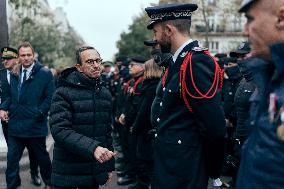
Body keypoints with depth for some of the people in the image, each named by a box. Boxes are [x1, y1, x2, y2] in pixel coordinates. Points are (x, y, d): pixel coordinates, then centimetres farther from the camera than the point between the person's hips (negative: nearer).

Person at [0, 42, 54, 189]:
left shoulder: (45, 74, -6)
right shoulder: (14, 75, 11)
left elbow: (50, 97, -7)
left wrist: (39, 112, -15)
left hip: (35, 125, -4)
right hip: (15, 125, 4)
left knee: (42, 157, 13)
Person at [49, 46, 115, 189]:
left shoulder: (105, 93, 9)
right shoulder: (63, 92, -11)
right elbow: (59, 130, -22)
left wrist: (109, 166, 14)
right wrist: (92, 148, -33)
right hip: (68, 172, -5)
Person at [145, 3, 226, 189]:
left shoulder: (197, 62, -20)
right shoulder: (177, 62, 10)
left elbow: (214, 126, -21)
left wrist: (212, 170, -9)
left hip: (182, 173, -9)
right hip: (167, 166, 9)